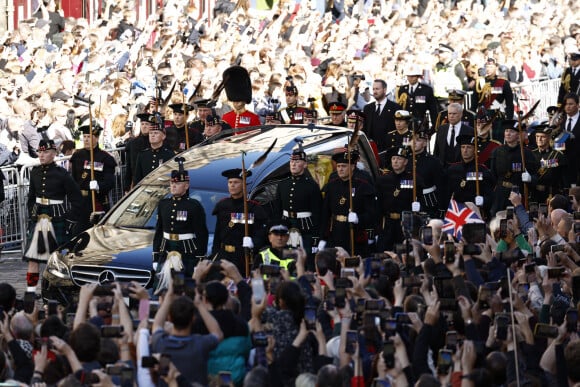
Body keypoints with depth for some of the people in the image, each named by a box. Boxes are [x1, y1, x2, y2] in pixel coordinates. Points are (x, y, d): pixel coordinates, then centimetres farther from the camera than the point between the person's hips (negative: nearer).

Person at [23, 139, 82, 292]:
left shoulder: (61, 174, -8)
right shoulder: (35, 173, 7)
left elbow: (76, 199, -5)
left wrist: (71, 219, -7)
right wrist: (31, 215, 12)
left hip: (57, 220, -4)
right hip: (38, 219, 4)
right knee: (33, 257, 0)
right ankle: (30, 291, 3)